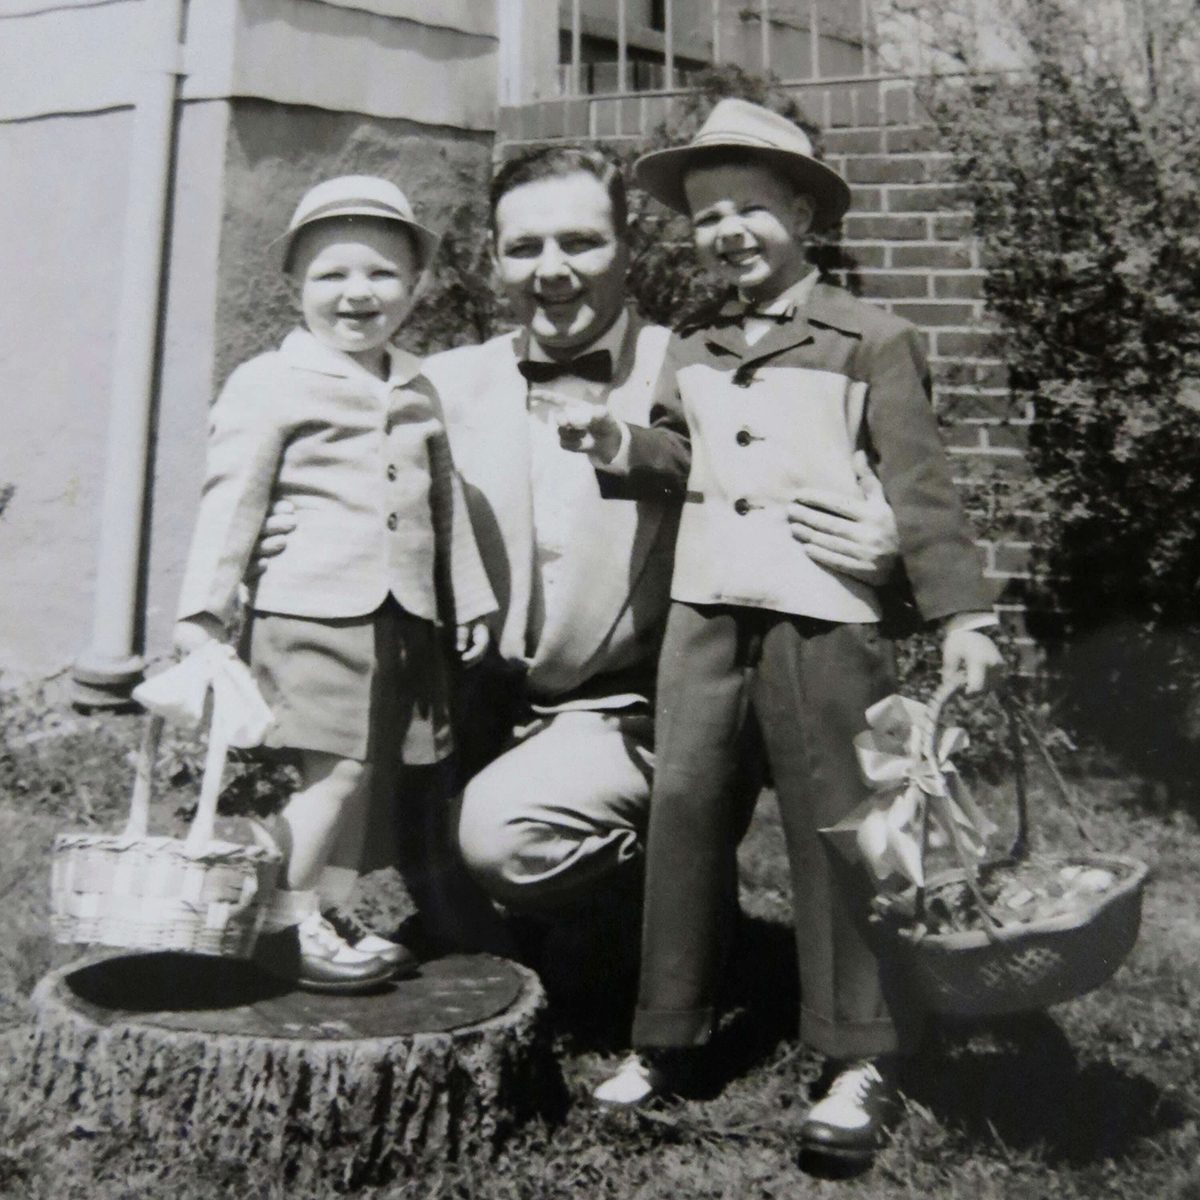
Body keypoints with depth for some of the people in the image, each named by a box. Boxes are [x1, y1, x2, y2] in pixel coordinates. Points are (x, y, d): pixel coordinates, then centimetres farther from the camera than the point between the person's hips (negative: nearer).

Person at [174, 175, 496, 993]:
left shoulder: (418, 390, 16)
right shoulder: (270, 384, -2)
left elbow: (447, 500, 21)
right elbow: (231, 502, -4)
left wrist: (469, 598, 20)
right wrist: (203, 612, -8)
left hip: (403, 614, 6)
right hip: (311, 611, -6)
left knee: (362, 771, 10)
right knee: (334, 769, -8)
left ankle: (333, 918, 23)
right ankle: (288, 925, 7)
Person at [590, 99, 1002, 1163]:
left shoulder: (870, 340, 1)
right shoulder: (692, 354, 17)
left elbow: (920, 484, -3)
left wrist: (963, 614, -9)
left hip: (823, 614, -5)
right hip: (703, 607, 5)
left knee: (833, 826, 0)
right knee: (685, 809, 7)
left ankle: (864, 1059, 15)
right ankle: (667, 1035, 21)